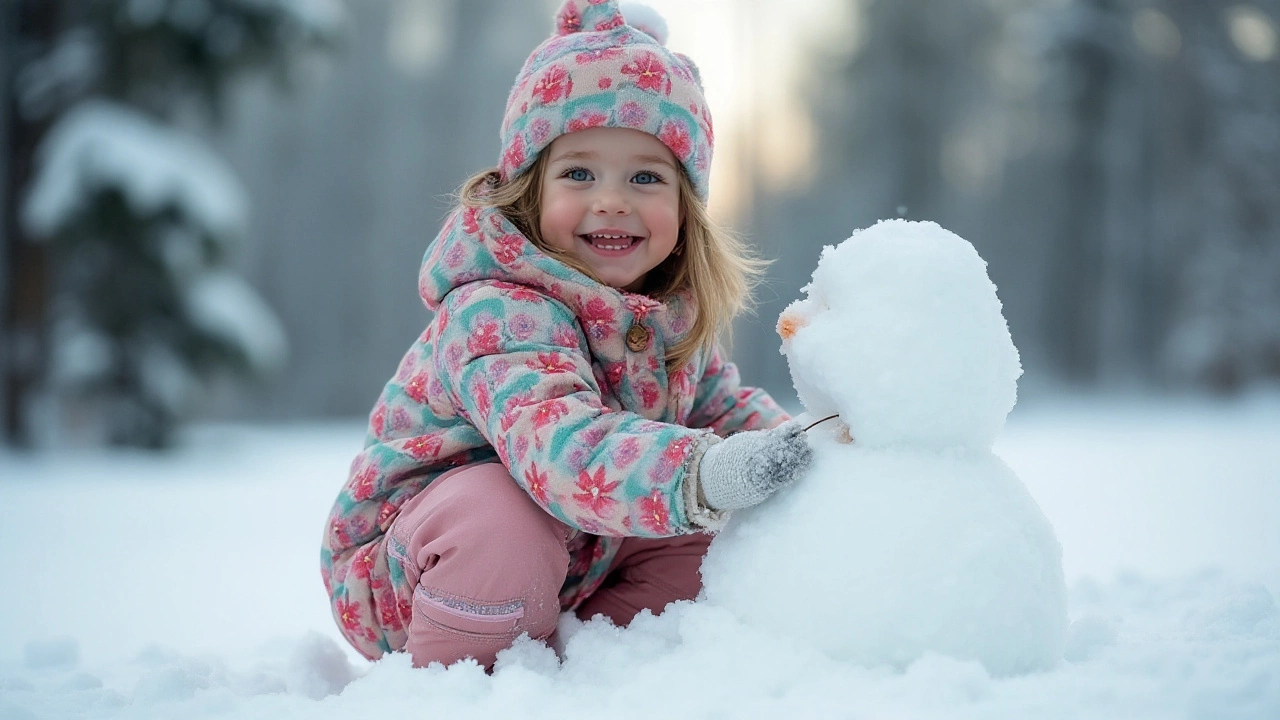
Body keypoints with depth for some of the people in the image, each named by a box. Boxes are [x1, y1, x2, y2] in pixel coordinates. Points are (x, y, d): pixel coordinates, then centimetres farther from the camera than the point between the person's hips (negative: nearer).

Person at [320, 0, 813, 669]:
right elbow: (561, 445, -48)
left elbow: (721, 403, 10)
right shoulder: (497, 315, -32)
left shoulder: (675, 318, -5)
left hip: (569, 570, 8)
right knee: (500, 517, -36)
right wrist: (703, 474, -64)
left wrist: (798, 448, -14)